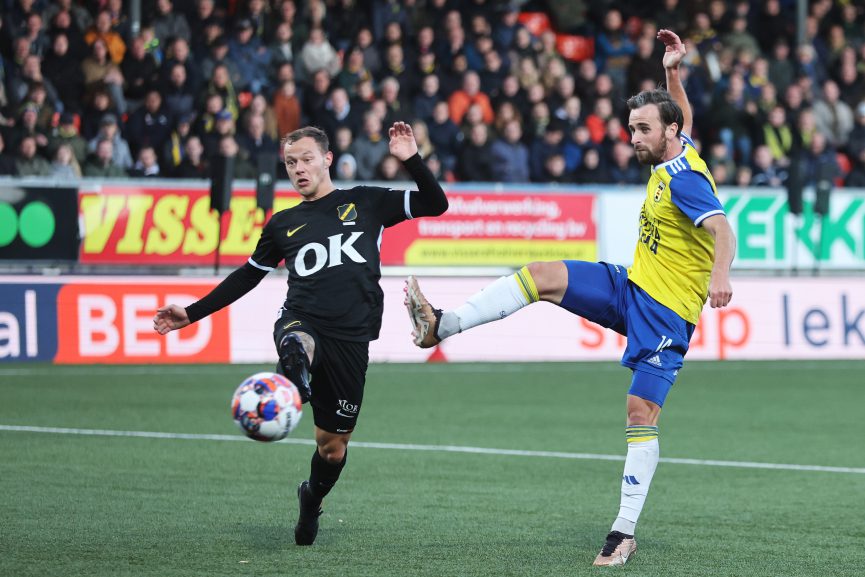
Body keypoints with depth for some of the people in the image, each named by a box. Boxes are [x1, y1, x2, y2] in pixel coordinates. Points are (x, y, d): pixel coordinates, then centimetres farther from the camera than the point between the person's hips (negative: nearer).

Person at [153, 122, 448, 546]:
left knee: (333, 441, 8)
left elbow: (436, 205, 9)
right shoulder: (283, 225, 17)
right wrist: (192, 313, 23)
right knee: (296, 345, -41)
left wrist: (411, 160, -6)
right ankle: (294, 384, -74)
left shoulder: (365, 203, 12)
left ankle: (311, 502, 36)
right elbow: (248, 275, 26)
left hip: (350, 337, 0)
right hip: (301, 319, 1)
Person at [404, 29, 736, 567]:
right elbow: (684, 119, 31)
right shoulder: (674, 159, 8)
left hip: (667, 311, -9)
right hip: (631, 286, 9)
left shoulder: (684, 178, -19)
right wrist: (673, 72, 23)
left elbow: (721, 228, -36)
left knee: (641, 414, -13)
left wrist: (720, 272, -54)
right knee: (541, 275, -5)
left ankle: (626, 533, -10)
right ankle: (441, 326, -7)